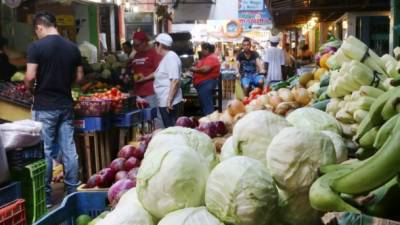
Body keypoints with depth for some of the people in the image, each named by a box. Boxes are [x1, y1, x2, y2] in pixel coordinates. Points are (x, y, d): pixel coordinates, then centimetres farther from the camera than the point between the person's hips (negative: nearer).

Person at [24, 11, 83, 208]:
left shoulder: (36, 46, -11)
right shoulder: (73, 47, 4)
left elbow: (30, 76, -15)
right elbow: (79, 77, 8)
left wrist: (30, 89, 5)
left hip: (44, 106, -4)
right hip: (66, 104, 4)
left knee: (45, 151, 4)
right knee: (69, 149, 10)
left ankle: (45, 196, 12)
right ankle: (73, 191, 17)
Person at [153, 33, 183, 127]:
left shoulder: (171, 57, -15)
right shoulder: (166, 58, 15)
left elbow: (175, 80, -23)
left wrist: (169, 101, -24)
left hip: (169, 102, -10)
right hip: (164, 101, 10)